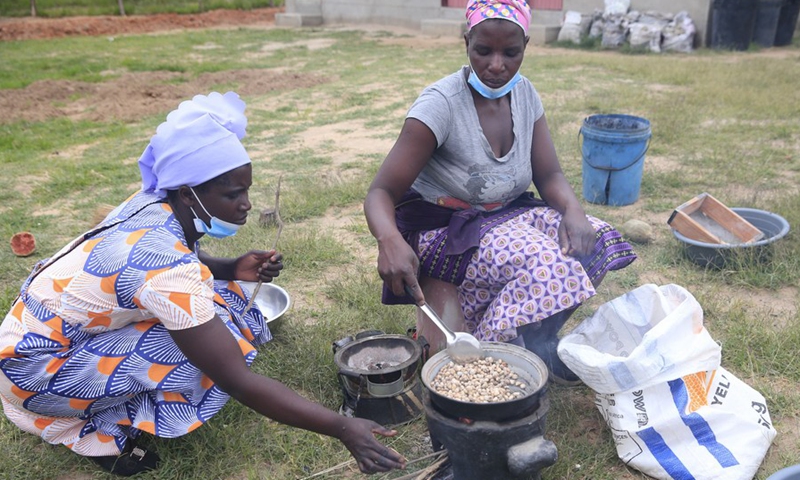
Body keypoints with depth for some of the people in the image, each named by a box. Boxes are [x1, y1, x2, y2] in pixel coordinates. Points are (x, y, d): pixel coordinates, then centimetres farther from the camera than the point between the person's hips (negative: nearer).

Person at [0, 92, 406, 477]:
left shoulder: (155, 205, -12)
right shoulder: (165, 265, -35)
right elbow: (238, 382, -35)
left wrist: (234, 269, -11)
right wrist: (342, 429, -34)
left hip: (64, 321, 8)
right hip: (38, 365, -8)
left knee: (215, 289, 0)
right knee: (201, 351, -25)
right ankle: (100, 428, -2)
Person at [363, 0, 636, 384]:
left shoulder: (524, 94, -2)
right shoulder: (440, 104, -21)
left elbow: (549, 174, 2)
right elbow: (381, 193, -23)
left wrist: (572, 209, -22)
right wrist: (389, 241, -46)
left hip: (508, 214, 7)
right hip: (443, 230, -6)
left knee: (592, 239, -14)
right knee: (541, 262, -30)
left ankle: (537, 342, 5)